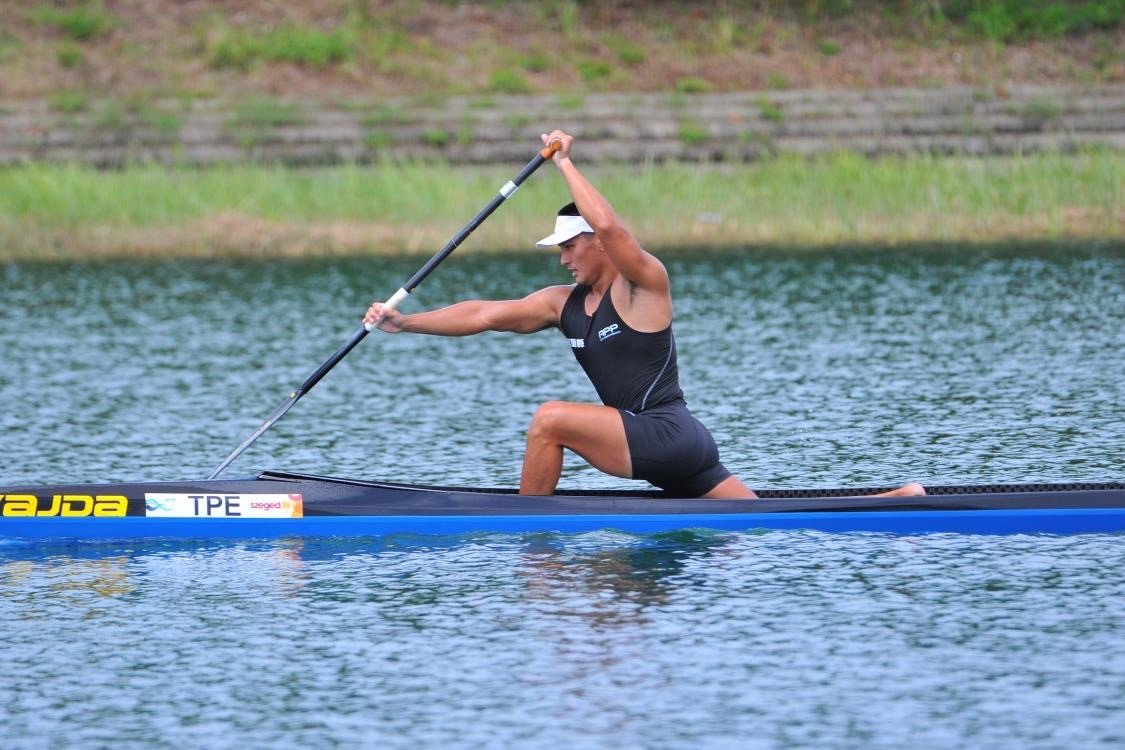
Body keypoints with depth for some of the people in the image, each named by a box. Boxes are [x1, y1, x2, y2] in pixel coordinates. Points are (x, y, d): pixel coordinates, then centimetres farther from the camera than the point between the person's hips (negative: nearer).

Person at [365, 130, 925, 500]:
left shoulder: (644, 285, -6)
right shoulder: (563, 303, 16)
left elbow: (608, 226, -26)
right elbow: (485, 315, 11)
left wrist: (564, 164, -16)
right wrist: (404, 323, 4)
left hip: (669, 436, -9)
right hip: (664, 453, 9)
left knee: (551, 419, -18)